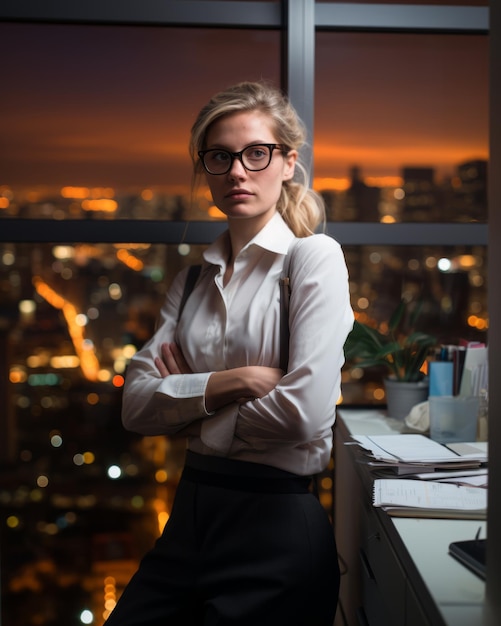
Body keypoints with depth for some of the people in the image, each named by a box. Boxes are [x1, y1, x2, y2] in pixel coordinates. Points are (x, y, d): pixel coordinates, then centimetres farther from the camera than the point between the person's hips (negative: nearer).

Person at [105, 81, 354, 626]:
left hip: (276, 523, -6)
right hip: (190, 513, 6)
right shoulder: (195, 277, 10)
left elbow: (305, 410, -21)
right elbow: (135, 404, 0)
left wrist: (188, 399, -7)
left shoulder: (314, 257, -8)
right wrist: (234, 381, -16)